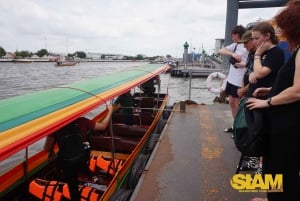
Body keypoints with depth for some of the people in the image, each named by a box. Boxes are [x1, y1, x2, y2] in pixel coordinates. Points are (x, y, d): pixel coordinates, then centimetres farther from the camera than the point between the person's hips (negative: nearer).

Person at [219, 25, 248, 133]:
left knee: (238, 104, 1)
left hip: (240, 81, -8)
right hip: (231, 79, 8)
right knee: (231, 102, 13)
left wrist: (244, 64, -33)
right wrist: (233, 54, -17)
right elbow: (221, 51, -1)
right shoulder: (234, 45, 11)